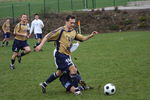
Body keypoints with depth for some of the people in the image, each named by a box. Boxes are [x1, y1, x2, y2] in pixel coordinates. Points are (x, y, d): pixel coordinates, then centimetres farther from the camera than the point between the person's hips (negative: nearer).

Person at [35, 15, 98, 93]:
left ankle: (44, 84, 34)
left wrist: (91, 35, -5)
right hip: (60, 54, -9)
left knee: (60, 72, 21)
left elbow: (83, 38, 11)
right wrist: (41, 45, -20)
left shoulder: (73, 32, 7)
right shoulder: (61, 30, -15)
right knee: (73, 69, -18)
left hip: (67, 55, 9)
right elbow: (48, 36, -13)